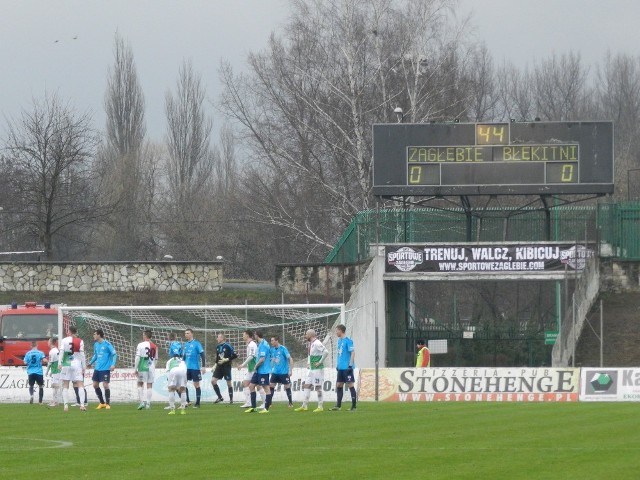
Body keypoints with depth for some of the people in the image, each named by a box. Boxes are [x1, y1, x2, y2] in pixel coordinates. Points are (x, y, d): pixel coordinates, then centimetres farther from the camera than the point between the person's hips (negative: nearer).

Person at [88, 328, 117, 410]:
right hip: (97, 368, 7)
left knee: (105, 385, -9)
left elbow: (114, 354, -9)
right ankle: (102, 403, 19)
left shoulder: (107, 344, -10)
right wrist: (91, 362, 18)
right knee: (95, 385, 6)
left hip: (105, 368, -7)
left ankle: (108, 403, 4)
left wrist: (113, 364, -19)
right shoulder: (96, 345, 9)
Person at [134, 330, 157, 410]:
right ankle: (148, 403, 5)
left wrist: (136, 368, -5)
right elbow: (155, 359, 11)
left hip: (143, 367, -4)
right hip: (151, 367, 4)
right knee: (149, 385, 6)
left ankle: (142, 401, -3)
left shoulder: (141, 345, -7)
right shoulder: (154, 346, 7)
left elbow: (137, 357, -9)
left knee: (140, 384, 8)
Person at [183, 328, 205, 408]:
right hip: (186, 368, 6)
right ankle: (186, 401, 8)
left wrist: (203, 366, -16)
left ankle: (197, 403, 7)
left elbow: (202, 355, -10)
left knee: (196, 385, 0)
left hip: (195, 367, -6)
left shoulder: (196, 344, -7)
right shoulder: (185, 345, 11)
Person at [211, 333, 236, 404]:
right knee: (213, 380, -4)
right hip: (219, 366, 6)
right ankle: (219, 397, 7)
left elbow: (235, 355, -13)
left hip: (226, 366, -6)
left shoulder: (228, 346, -12)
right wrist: (215, 365, 11)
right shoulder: (218, 347, 9)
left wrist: (226, 360, -18)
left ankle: (231, 399, 13)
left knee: (229, 383, 0)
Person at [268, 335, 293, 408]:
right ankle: (269, 403, 6)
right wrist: (271, 368, 14)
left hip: (284, 372, -6)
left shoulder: (283, 349, -14)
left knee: (287, 387, 1)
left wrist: (290, 370, -16)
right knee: (271, 386, 0)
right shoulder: (272, 349, 3)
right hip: (275, 372, 6)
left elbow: (290, 359, -13)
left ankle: (291, 403, 12)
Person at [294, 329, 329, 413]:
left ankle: (320, 406, 2)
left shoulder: (317, 344, -16)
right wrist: (309, 363, 16)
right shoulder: (311, 344, 13)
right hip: (311, 369, 10)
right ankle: (304, 406, 10)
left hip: (318, 369, -10)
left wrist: (320, 362, -20)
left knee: (318, 387, -4)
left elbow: (326, 352, -27)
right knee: (306, 385, 7)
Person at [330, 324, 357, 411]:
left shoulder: (348, 341, -12)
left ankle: (353, 406, 0)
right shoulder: (339, 341, 14)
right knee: (339, 385, 9)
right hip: (340, 367, 9)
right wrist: (337, 364, 20)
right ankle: (338, 405, 13)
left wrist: (350, 365, -19)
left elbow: (353, 353, -15)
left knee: (350, 385, -4)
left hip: (347, 367, -9)